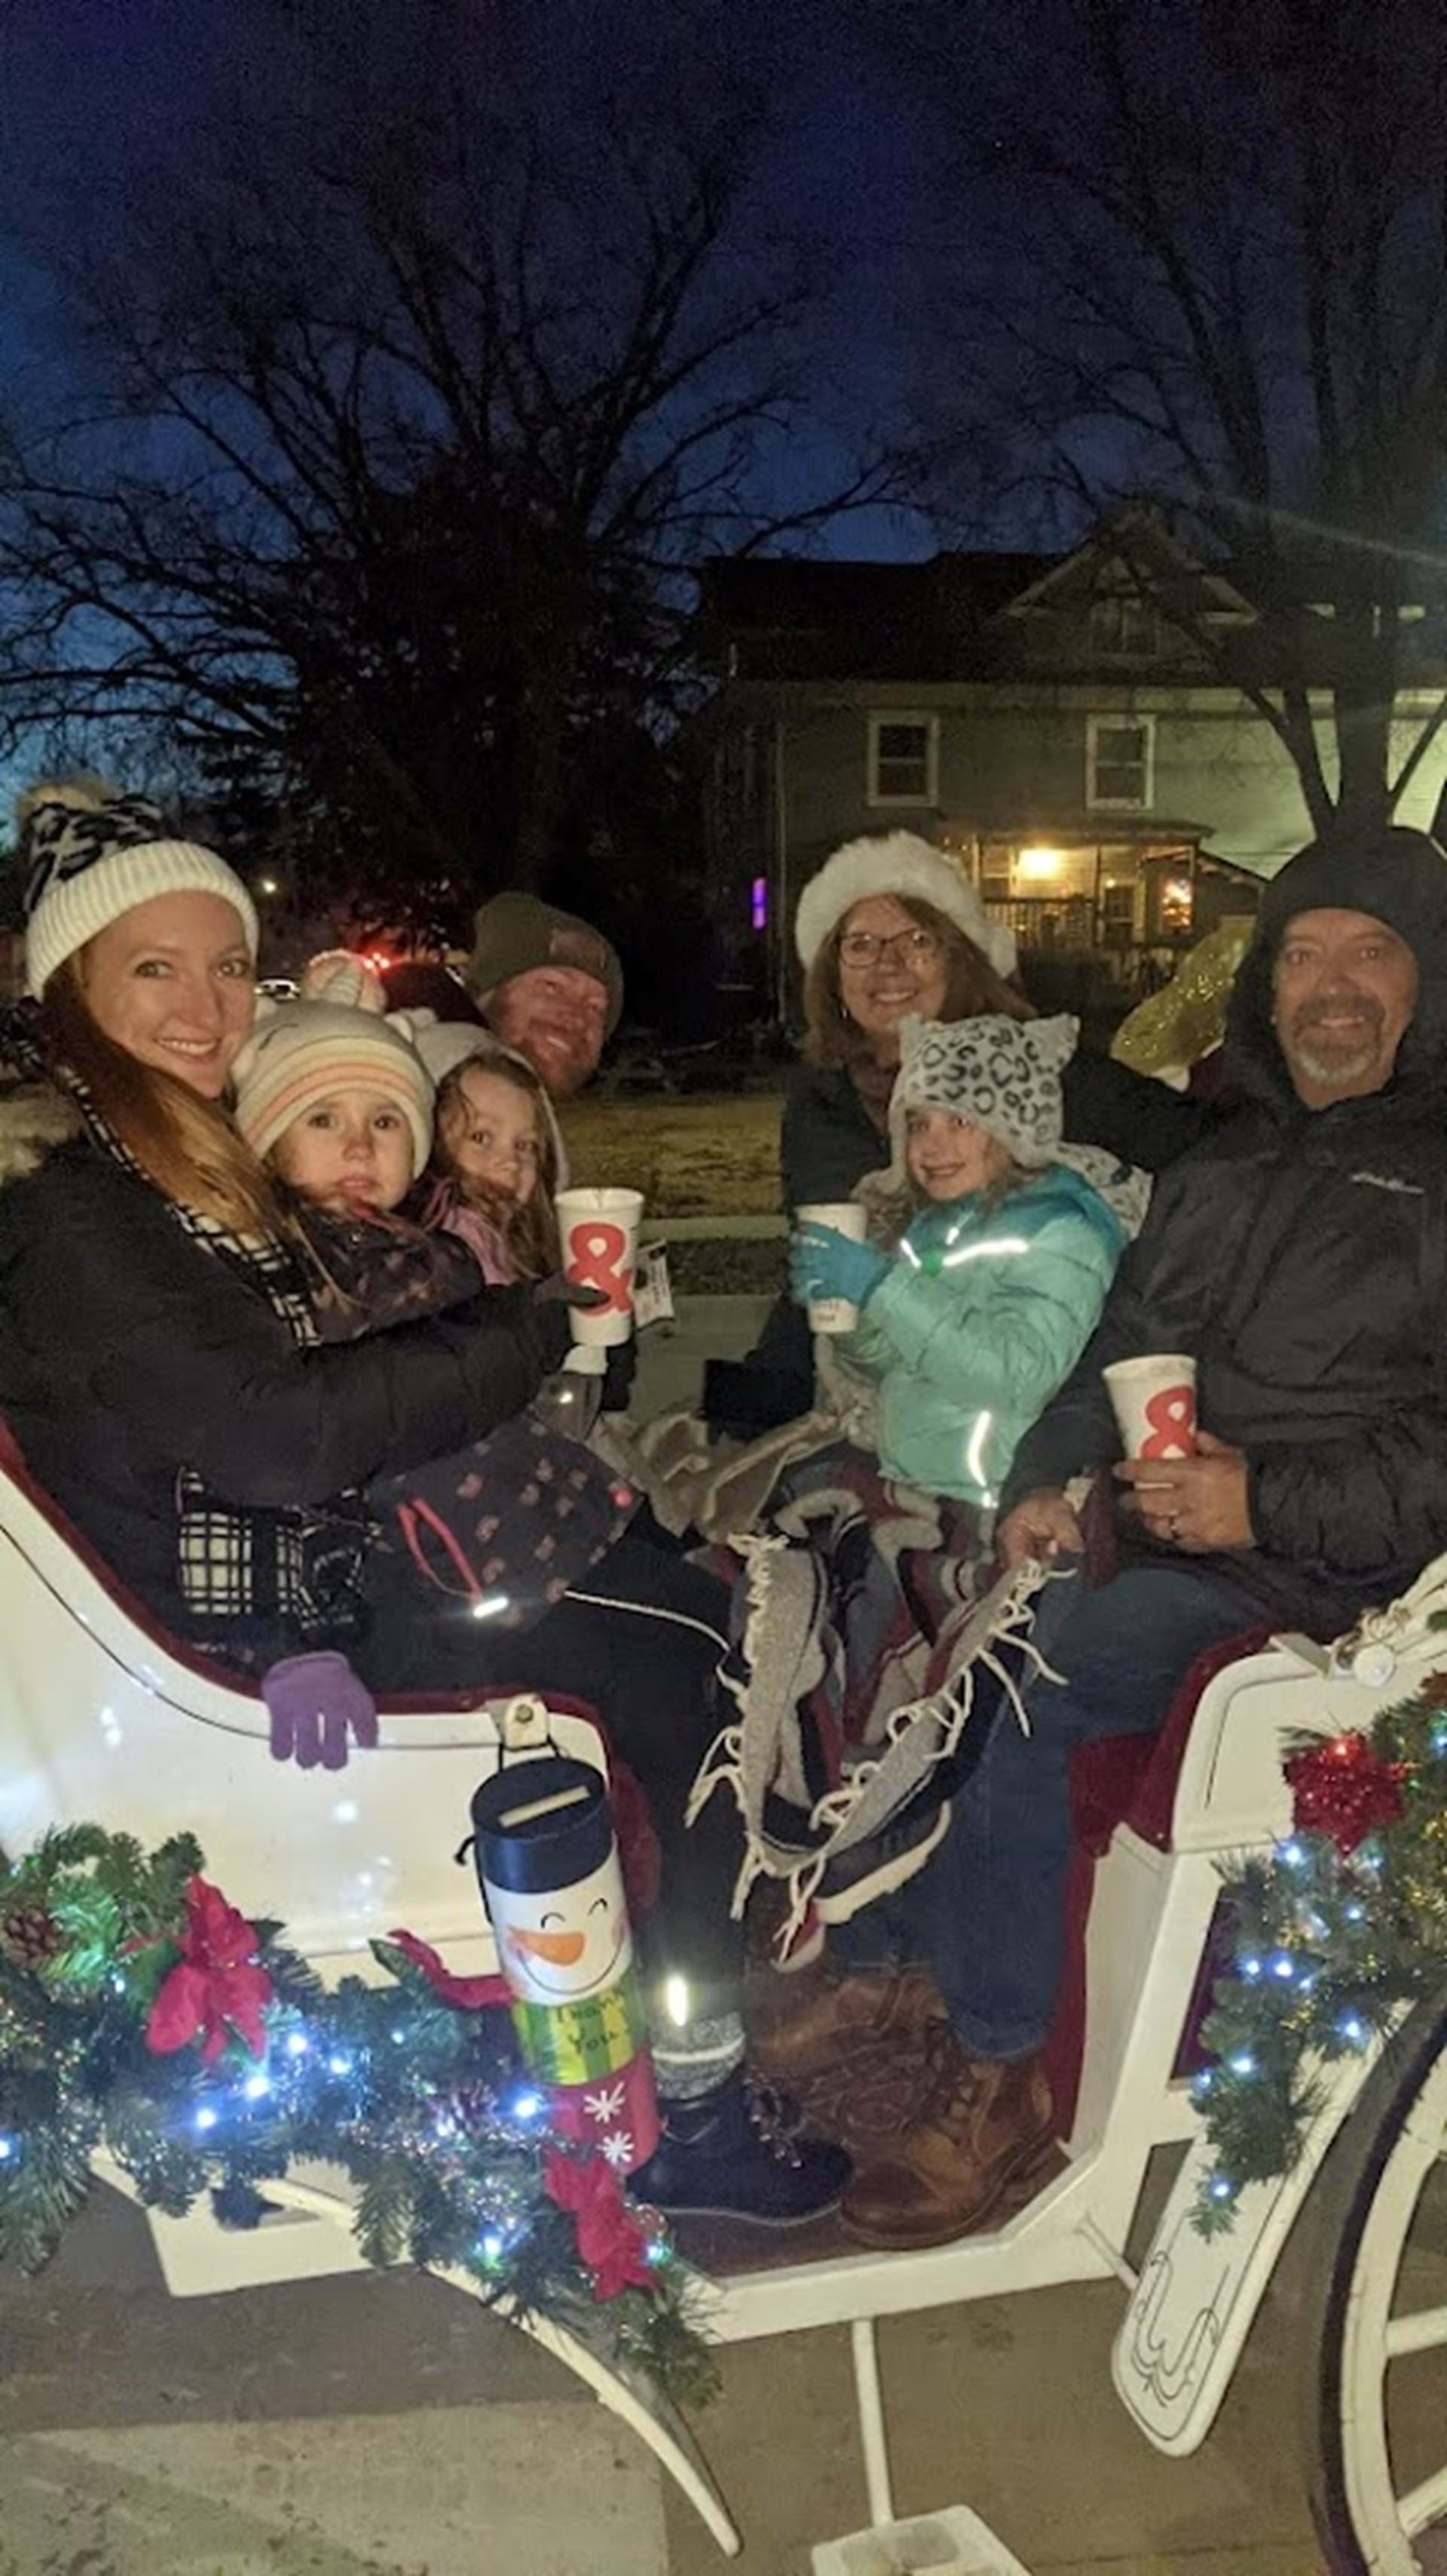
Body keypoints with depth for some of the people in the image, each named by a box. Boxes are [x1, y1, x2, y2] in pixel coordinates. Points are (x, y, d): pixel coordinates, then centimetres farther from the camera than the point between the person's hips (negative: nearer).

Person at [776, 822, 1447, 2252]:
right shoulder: (1228, 1163, 18)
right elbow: (1119, 1348, 20)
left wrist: (1266, 1499, -19)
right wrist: (1047, 1481, 3)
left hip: (1305, 1578, -7)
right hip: (1141, 1531, 7)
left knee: (1008, 1678, -26)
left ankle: (995, 2068, -10)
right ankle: (894, 1954, 7)